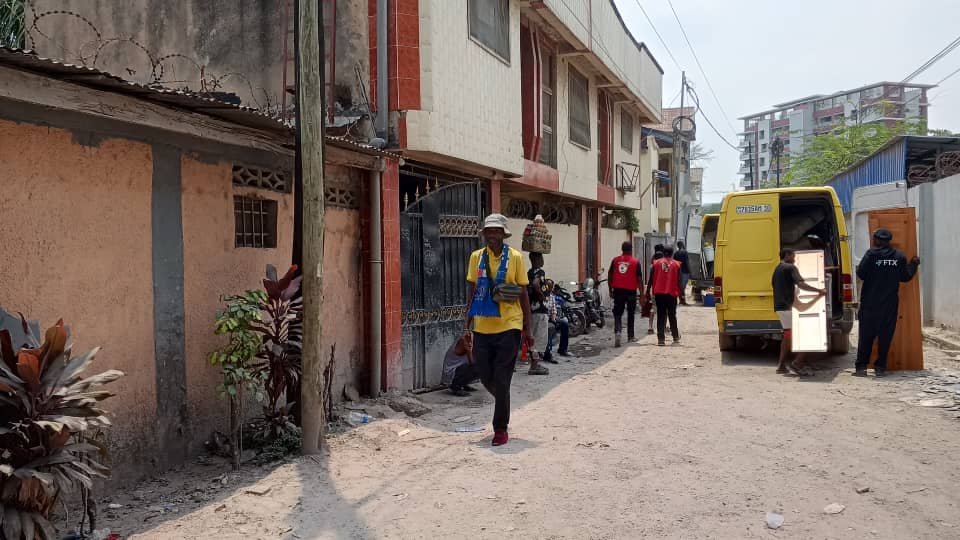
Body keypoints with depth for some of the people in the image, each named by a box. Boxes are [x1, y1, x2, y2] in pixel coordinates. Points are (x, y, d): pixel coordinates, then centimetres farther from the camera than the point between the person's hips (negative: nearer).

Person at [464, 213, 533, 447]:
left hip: (508, 327, -3)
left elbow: (523, 294, 2)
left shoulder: (515, 257, -3)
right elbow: (472, 292, 10)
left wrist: (527, 329, 2)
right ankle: (504, 403, 41)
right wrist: (468, 326, 8)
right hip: (482, 328, 3)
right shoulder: (476, 257, 5)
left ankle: (500, 429, 14)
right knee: (485, 377, 10)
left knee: (501, 381, -1)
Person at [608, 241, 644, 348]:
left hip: (618, 290, 1)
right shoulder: (635, 262, -4)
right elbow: (639, 279, -5)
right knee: (631, 314, 14)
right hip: (631, 291, -1)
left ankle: (617, 331, -21)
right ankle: (630, 336, 23)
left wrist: (610, 290, 15)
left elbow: (609, 275, 5)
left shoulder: (615, 260, 2)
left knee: (618, 313, 3)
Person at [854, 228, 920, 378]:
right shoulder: (899, 257, 1)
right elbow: (906, 277, 9)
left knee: (866, 334, 4)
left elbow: (861, 274, -10)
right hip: (890, 304, 2)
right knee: (885, 335, 7)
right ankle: (880, 367, 9)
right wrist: (913, 264, 26)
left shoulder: (871, 254, -8)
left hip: (870, 303, -2)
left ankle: (861, 367, 4)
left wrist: (858, 268, 12)